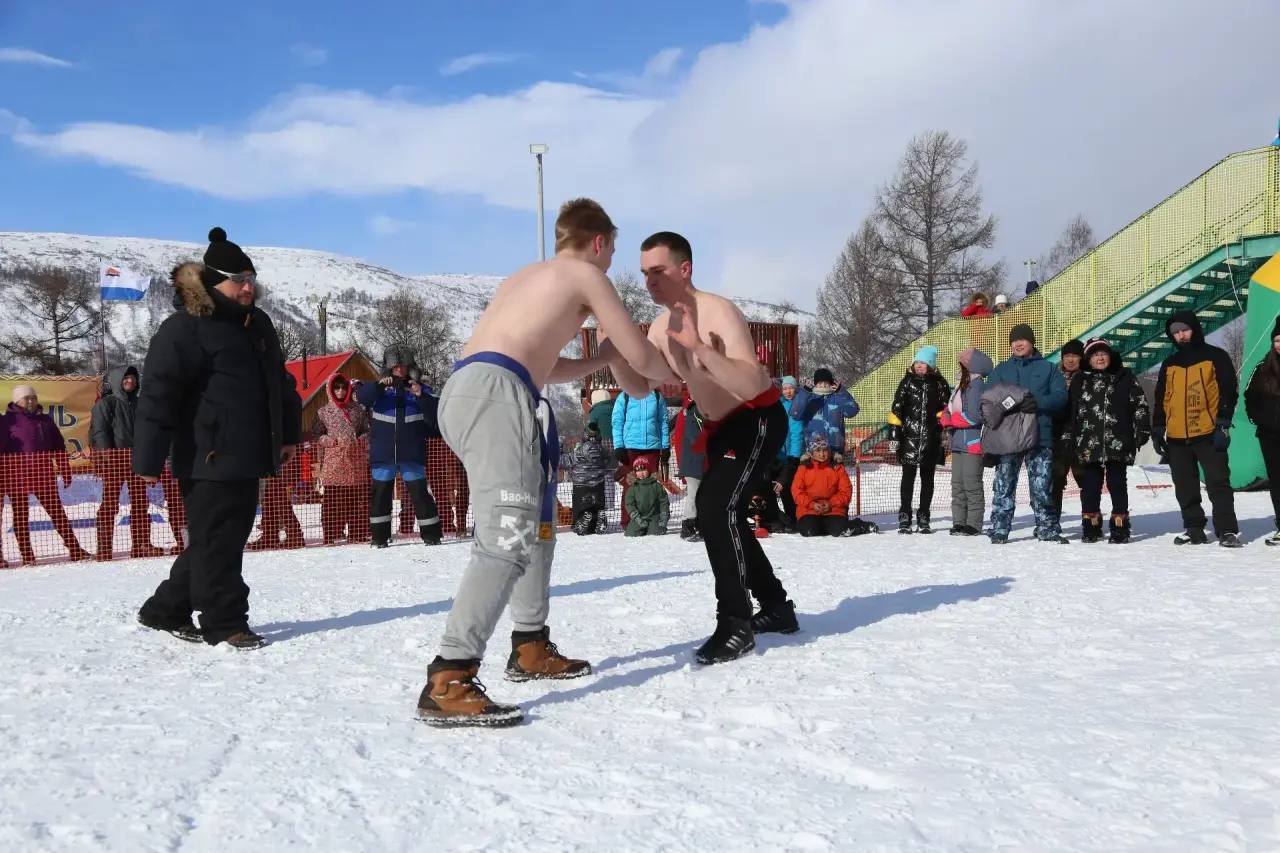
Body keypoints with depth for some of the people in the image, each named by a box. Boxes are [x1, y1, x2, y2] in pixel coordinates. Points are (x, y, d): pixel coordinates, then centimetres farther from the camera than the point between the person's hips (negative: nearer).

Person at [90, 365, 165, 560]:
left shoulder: (138, 403, 17)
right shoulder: (105, 403, 0)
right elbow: (99, 431, -7)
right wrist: (107, 456, -17)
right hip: (113, 458, -5)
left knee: (140, 502, 6)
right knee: (110, 504, -3)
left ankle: (141, 544, 12)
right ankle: (104, 548, -1)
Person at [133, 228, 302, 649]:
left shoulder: (257, 323, 16)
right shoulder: (184, 327, -10)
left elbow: (279, 382, 26)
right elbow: (158, 394, -14)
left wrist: (287, 434, 23)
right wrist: (149, 459, -17)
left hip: (247, 456, 9)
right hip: (208, 458, -9)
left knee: (227, 537, 14)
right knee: (216, 541, -2)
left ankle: (166, 610, 28)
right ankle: (224, 622, 9)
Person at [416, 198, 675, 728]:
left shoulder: (525, 277, 33)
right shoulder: (586, 274, 11)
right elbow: (641, 356, 13)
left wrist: (603, 357, 47)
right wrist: (669, 375, 35)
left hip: (462, 391, 9)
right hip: (495, 392, -9)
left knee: (537, 522, 21)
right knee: (507, 539, -16)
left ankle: (530, 649, 29)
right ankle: (447, 684, -23)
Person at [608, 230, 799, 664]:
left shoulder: (718, 311, -26)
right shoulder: (662, 325, 0)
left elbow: (752, 385, -37)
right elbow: (639, 385, 7)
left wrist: (699, 346, -47)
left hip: (759, 419, -10)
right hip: (720, 426, 10)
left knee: (716, 506, -26)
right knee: (720, 514, 16)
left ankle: (735, 624, -19)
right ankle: (776, 607, 33)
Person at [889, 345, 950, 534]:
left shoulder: (939, 384, 5)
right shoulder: (907, 382, 5)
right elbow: (896, 409, 4)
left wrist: (946, 433, 1)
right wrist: (894, 433, -1)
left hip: (931, 439, 1)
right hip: (909, 437, -1)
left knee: (927, 478, 7)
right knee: (908, 477, -2)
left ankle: (923, 518, 14)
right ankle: (904, 518, 2)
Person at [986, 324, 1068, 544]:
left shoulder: (1048, 368, 12)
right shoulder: (1001, 370, 16)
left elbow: (1060, 396, 1)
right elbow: (987, 399, 8)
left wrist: (1038, 402, -17)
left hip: (1040, 437, -1)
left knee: (1041, 487, 1)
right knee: (1003, 486, -1)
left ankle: (1048, 529, 10)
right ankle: (999, 530, 5)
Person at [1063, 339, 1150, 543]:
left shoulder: (1125, 378, 8)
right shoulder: (1080, 382, 11)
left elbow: (1140, 405, 8)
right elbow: (1070, 413, 11)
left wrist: (1142, 431, 2)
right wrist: (1069, 439, 8)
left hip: (1118, 443, -1)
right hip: (1088, 444, 1)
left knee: (1117, 484, 2)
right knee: (1090, 486, 3)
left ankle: (1120, 526, 9)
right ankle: (1091, 526, 13)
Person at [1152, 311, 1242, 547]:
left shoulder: (1215, 357, 1)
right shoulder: (1169, 364, 15)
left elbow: (1228, 392, -4)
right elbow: (1160, 399, 18)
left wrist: (1223, 425, -12)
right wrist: (1157, 430, 12)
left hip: (1208, 434, -5)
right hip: (1176, 437, 5)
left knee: (1218, 483, -6)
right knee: (1185, 488, 8)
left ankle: (1227, 530, -3)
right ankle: (1194, 529, 16)